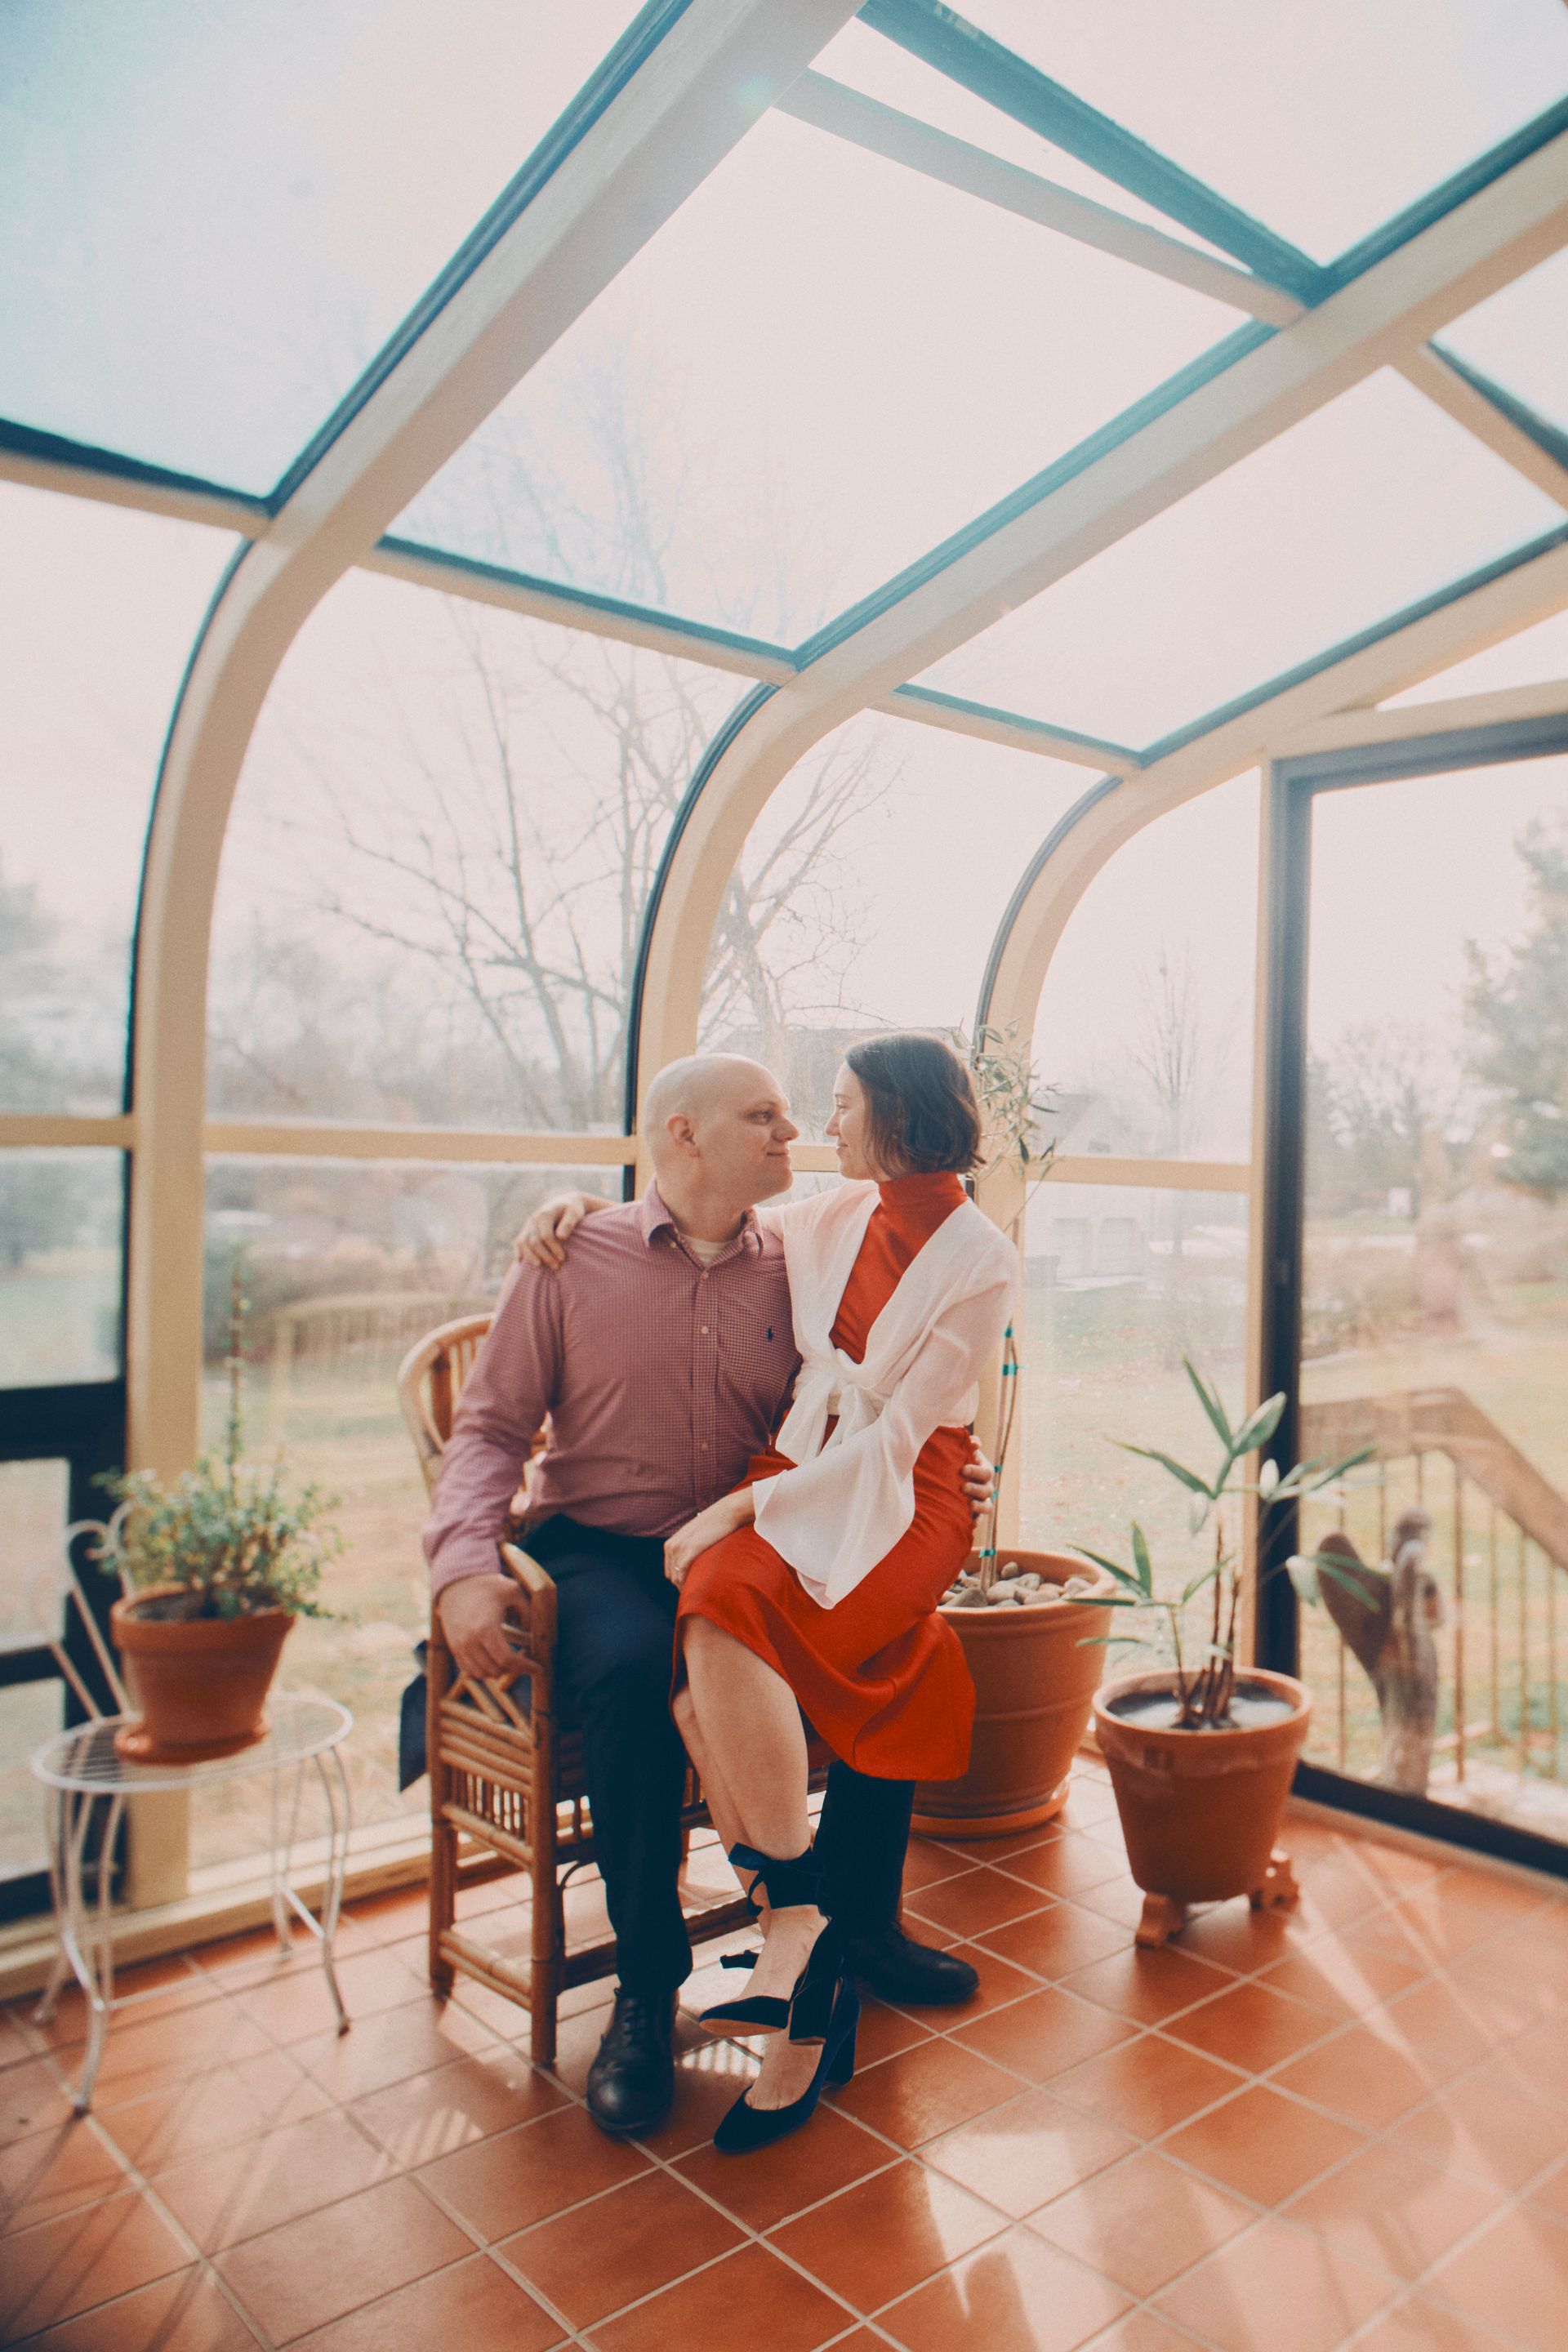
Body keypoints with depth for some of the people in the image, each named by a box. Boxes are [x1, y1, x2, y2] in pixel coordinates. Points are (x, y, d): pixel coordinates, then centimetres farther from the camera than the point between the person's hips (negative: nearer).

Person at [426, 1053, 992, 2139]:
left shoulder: (793, 1268, 5)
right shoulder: (571, 1263, -2)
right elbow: (490, 1428, -2)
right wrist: (464, 1563, -18)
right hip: (599, 1550, -3)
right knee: (635, 1671, -34)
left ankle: (865, 1924, 8)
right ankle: (647, 1991, -13)